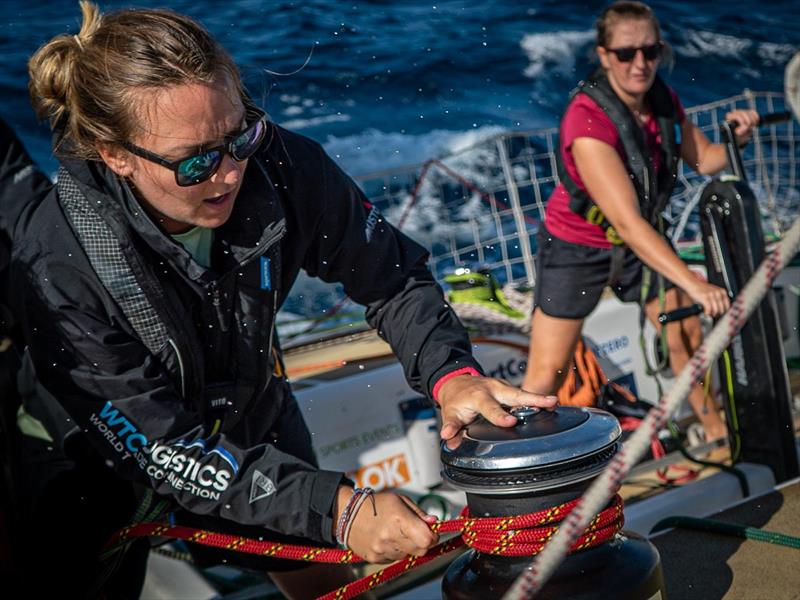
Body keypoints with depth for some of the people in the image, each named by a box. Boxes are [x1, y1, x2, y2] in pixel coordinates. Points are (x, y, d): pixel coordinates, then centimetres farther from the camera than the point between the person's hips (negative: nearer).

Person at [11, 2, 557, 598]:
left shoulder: (280, 168, -28)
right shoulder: (57, 267, -36)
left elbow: (392, 276, -13)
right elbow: (165, 450, -34)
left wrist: (449, 372, -32)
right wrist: (336, 508, -42)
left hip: (249, 416, 4)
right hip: (104, 455, -3)